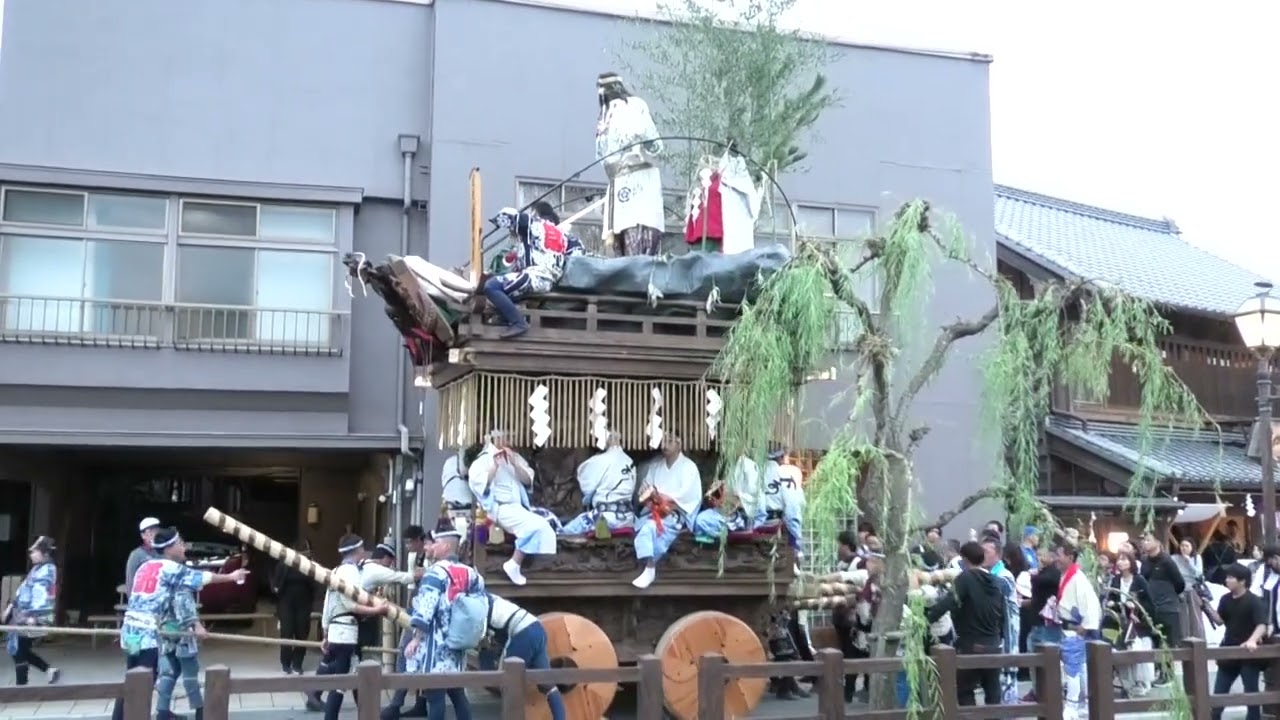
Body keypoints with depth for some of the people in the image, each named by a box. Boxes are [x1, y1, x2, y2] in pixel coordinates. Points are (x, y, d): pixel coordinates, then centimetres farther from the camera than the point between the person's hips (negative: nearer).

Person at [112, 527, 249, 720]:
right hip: (146, 632, -8)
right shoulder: (171, 568, -4)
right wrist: (231, 576, 16)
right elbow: (204, 578, 3)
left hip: (130, 629, 8)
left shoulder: (146, 566, 19)